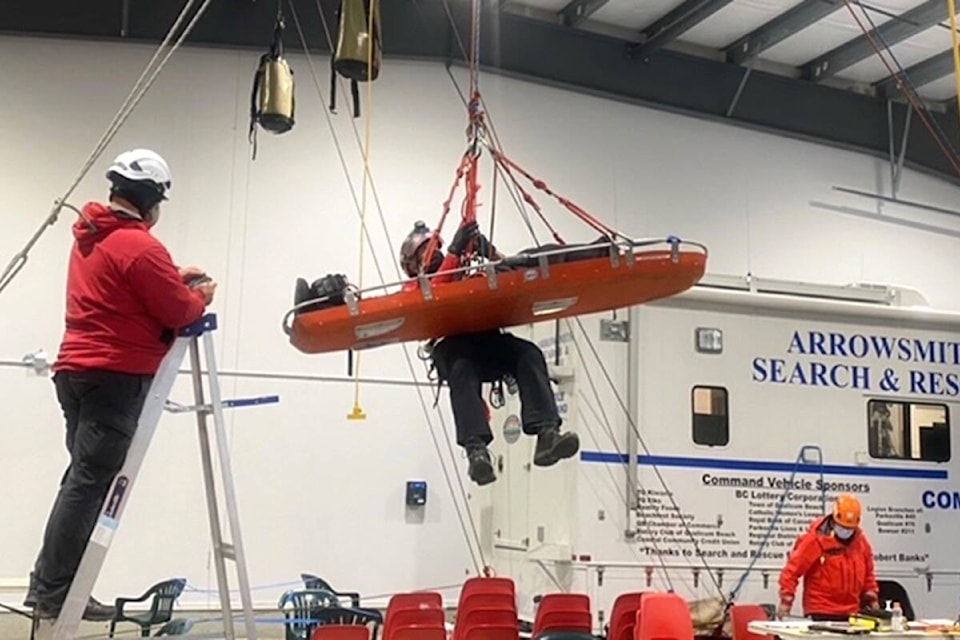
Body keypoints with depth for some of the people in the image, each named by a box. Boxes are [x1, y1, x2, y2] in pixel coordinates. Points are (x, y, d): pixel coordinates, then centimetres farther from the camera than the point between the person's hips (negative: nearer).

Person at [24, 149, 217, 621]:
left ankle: (48, 583, 17)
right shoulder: (141, 246, -14)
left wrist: (172, 278, 19)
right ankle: (54, 592, -4)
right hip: (117, 377, -10)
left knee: (83, 479, 15)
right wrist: (201, 297, 7)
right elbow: (179, 313, -12)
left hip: (76, 370, 10)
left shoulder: (89, 236, 15)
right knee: (91, 484, -6)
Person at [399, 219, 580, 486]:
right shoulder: (413, 288, 23)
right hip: (451, 346, -3)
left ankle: (547, 434, -44)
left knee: (529, 353, -27)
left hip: (488, 339, 3)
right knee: (462, 372, -37)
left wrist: (488, 253, 2)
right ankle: (476, 450, -53)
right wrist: (456, 252, -7)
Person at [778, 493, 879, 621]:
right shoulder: (816, 540, -9)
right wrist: (786, 599, -15)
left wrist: (872, 597, 13)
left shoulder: (861, 541, 8)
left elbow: (868, 574, 21)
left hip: (851, 612, 6)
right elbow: (792, 570, -11)